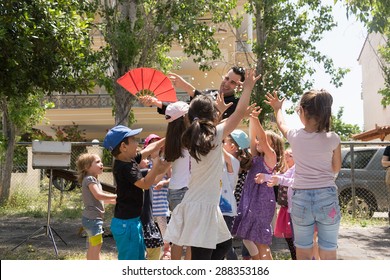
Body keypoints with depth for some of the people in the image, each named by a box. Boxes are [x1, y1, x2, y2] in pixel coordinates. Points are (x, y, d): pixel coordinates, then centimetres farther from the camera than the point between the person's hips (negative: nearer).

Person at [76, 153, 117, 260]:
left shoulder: (94, 180, 18)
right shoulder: (89, 179, -13)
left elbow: (100, 199, 22)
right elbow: (98, 195, -25)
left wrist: (116, 201, 14)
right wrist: (116, 196, -22)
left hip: (92, 218, 10)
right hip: (92, 218, -10)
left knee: (92, 246, 16)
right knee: (96, 245, -9)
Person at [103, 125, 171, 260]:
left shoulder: (130, 160, 6)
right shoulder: (124, 167, -22)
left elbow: (150, 148, 18)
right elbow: (145, 183, -28)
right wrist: (156, 165, -18)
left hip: (133, 221, 10)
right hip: (126, 223, -10)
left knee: (139, 257, 21)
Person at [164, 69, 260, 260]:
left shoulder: (194, 137, 4)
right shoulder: (215, 135, -13)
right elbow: (240, 112, -7)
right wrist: (248, 87, 5)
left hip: (198, 204, 9)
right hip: (203, 207, -9)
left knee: (225, 243, 25)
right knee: (201, 258, -2)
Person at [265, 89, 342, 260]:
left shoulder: (295, 136, -3)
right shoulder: (332, 139, -6)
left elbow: (281, 124, 21)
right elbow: (336, 168, 9)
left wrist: (277, 109, 40)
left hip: (301, 198, 1)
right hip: (327, 197, 0)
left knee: (303, 254, 11)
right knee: (329, 254, 8)